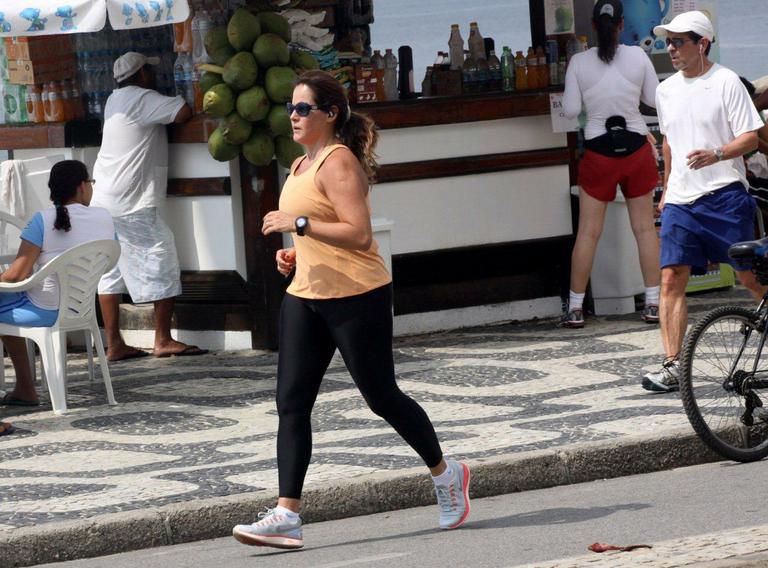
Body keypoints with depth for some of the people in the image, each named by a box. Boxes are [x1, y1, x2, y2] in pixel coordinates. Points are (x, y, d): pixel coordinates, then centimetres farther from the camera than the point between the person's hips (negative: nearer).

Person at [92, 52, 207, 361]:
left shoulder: (115, 100, 16)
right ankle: (163, 340, 1)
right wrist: (185, 100, 2)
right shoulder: (142, 100, -10)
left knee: (110, 270, 7)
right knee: (161, 265, -1)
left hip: (104, 198, 9)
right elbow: (183, 112, -20)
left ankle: (114, 344, 7)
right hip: (133, 206, -9)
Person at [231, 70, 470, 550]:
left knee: (382, 397, 3)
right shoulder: (301, 167, 15)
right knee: (292, 403, -2)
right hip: (306, 296, 9)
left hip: (357, 297, -9)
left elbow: (358, 234, -25)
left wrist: (299, 224, -27)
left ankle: (446, 474, 26)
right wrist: (296, 254, 12)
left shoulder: (338, 163, -15)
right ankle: (287, 515, -7)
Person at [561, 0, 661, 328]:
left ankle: (575, 308, 6)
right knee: (645, 228, 8)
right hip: (636, 147, 1)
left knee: (588, 232, 5)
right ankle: (653, 304, 8)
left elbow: (570, 110, -5)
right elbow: (654, 99, 3)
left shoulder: (579, 63, -7)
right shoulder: (637, 57, -5)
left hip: (599, 152, -1)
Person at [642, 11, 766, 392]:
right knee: (671, 279, -6)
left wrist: (717, 154, -25)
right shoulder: (667, 90, 14)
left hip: (724, 196, -5)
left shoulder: (726, 82, -5)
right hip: (680, 201, 5)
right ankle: (672, 366, -8)